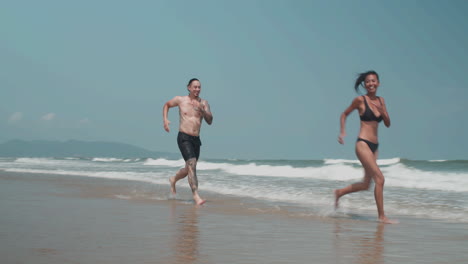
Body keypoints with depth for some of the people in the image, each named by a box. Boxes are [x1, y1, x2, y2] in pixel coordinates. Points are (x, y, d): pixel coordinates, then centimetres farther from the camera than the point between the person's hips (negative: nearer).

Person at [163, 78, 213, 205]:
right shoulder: (180, 100, 2)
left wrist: (202, 110, -20)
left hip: (196, 139, 5)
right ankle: (196, 195, -26)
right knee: (192, 165, -22)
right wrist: (165, 120, 5)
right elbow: (167, 105, 20)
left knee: (189, 169, 18)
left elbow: (209, 121, -3)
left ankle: (173, 179, 48)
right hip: (184, 138, -5)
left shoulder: (204, 103, 6)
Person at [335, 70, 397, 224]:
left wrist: (383, 112, -7)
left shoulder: (381, 101, 11)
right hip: (363, 144, -7)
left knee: (366, 184, 14)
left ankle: (339, 192, 37)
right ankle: (381, 216, -8)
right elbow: (344, 114, 7)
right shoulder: (360, 100, -5)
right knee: (380, 179, -15)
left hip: (374, 146, 7)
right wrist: (342, 132, -5)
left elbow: (388, 124, 11)